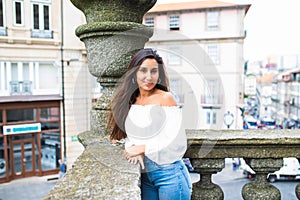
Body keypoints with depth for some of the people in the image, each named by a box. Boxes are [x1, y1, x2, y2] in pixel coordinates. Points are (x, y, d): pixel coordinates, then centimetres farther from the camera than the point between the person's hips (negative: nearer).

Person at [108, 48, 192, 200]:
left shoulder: (165, 98, -11)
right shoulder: (131, 101, 5)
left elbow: (177, 142, -15)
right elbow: (129, 136, 12)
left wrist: (141, 148, -14)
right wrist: (133, 149, -10)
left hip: (169, 173, -5)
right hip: (145, 176, 5)